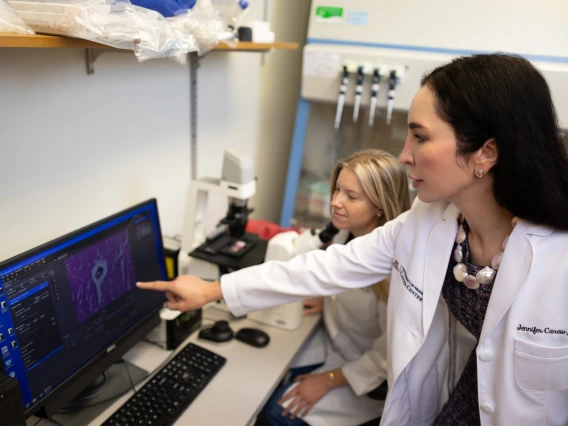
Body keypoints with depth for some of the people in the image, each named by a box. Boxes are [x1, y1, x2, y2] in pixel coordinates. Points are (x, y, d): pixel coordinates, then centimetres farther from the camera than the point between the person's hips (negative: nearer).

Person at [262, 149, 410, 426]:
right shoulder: (346, 234, -8)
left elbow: (390, 355, -23)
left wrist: (328, 380, -19)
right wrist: (326, 302, -3)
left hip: (368, 375, -7)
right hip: (332, 346, 7)